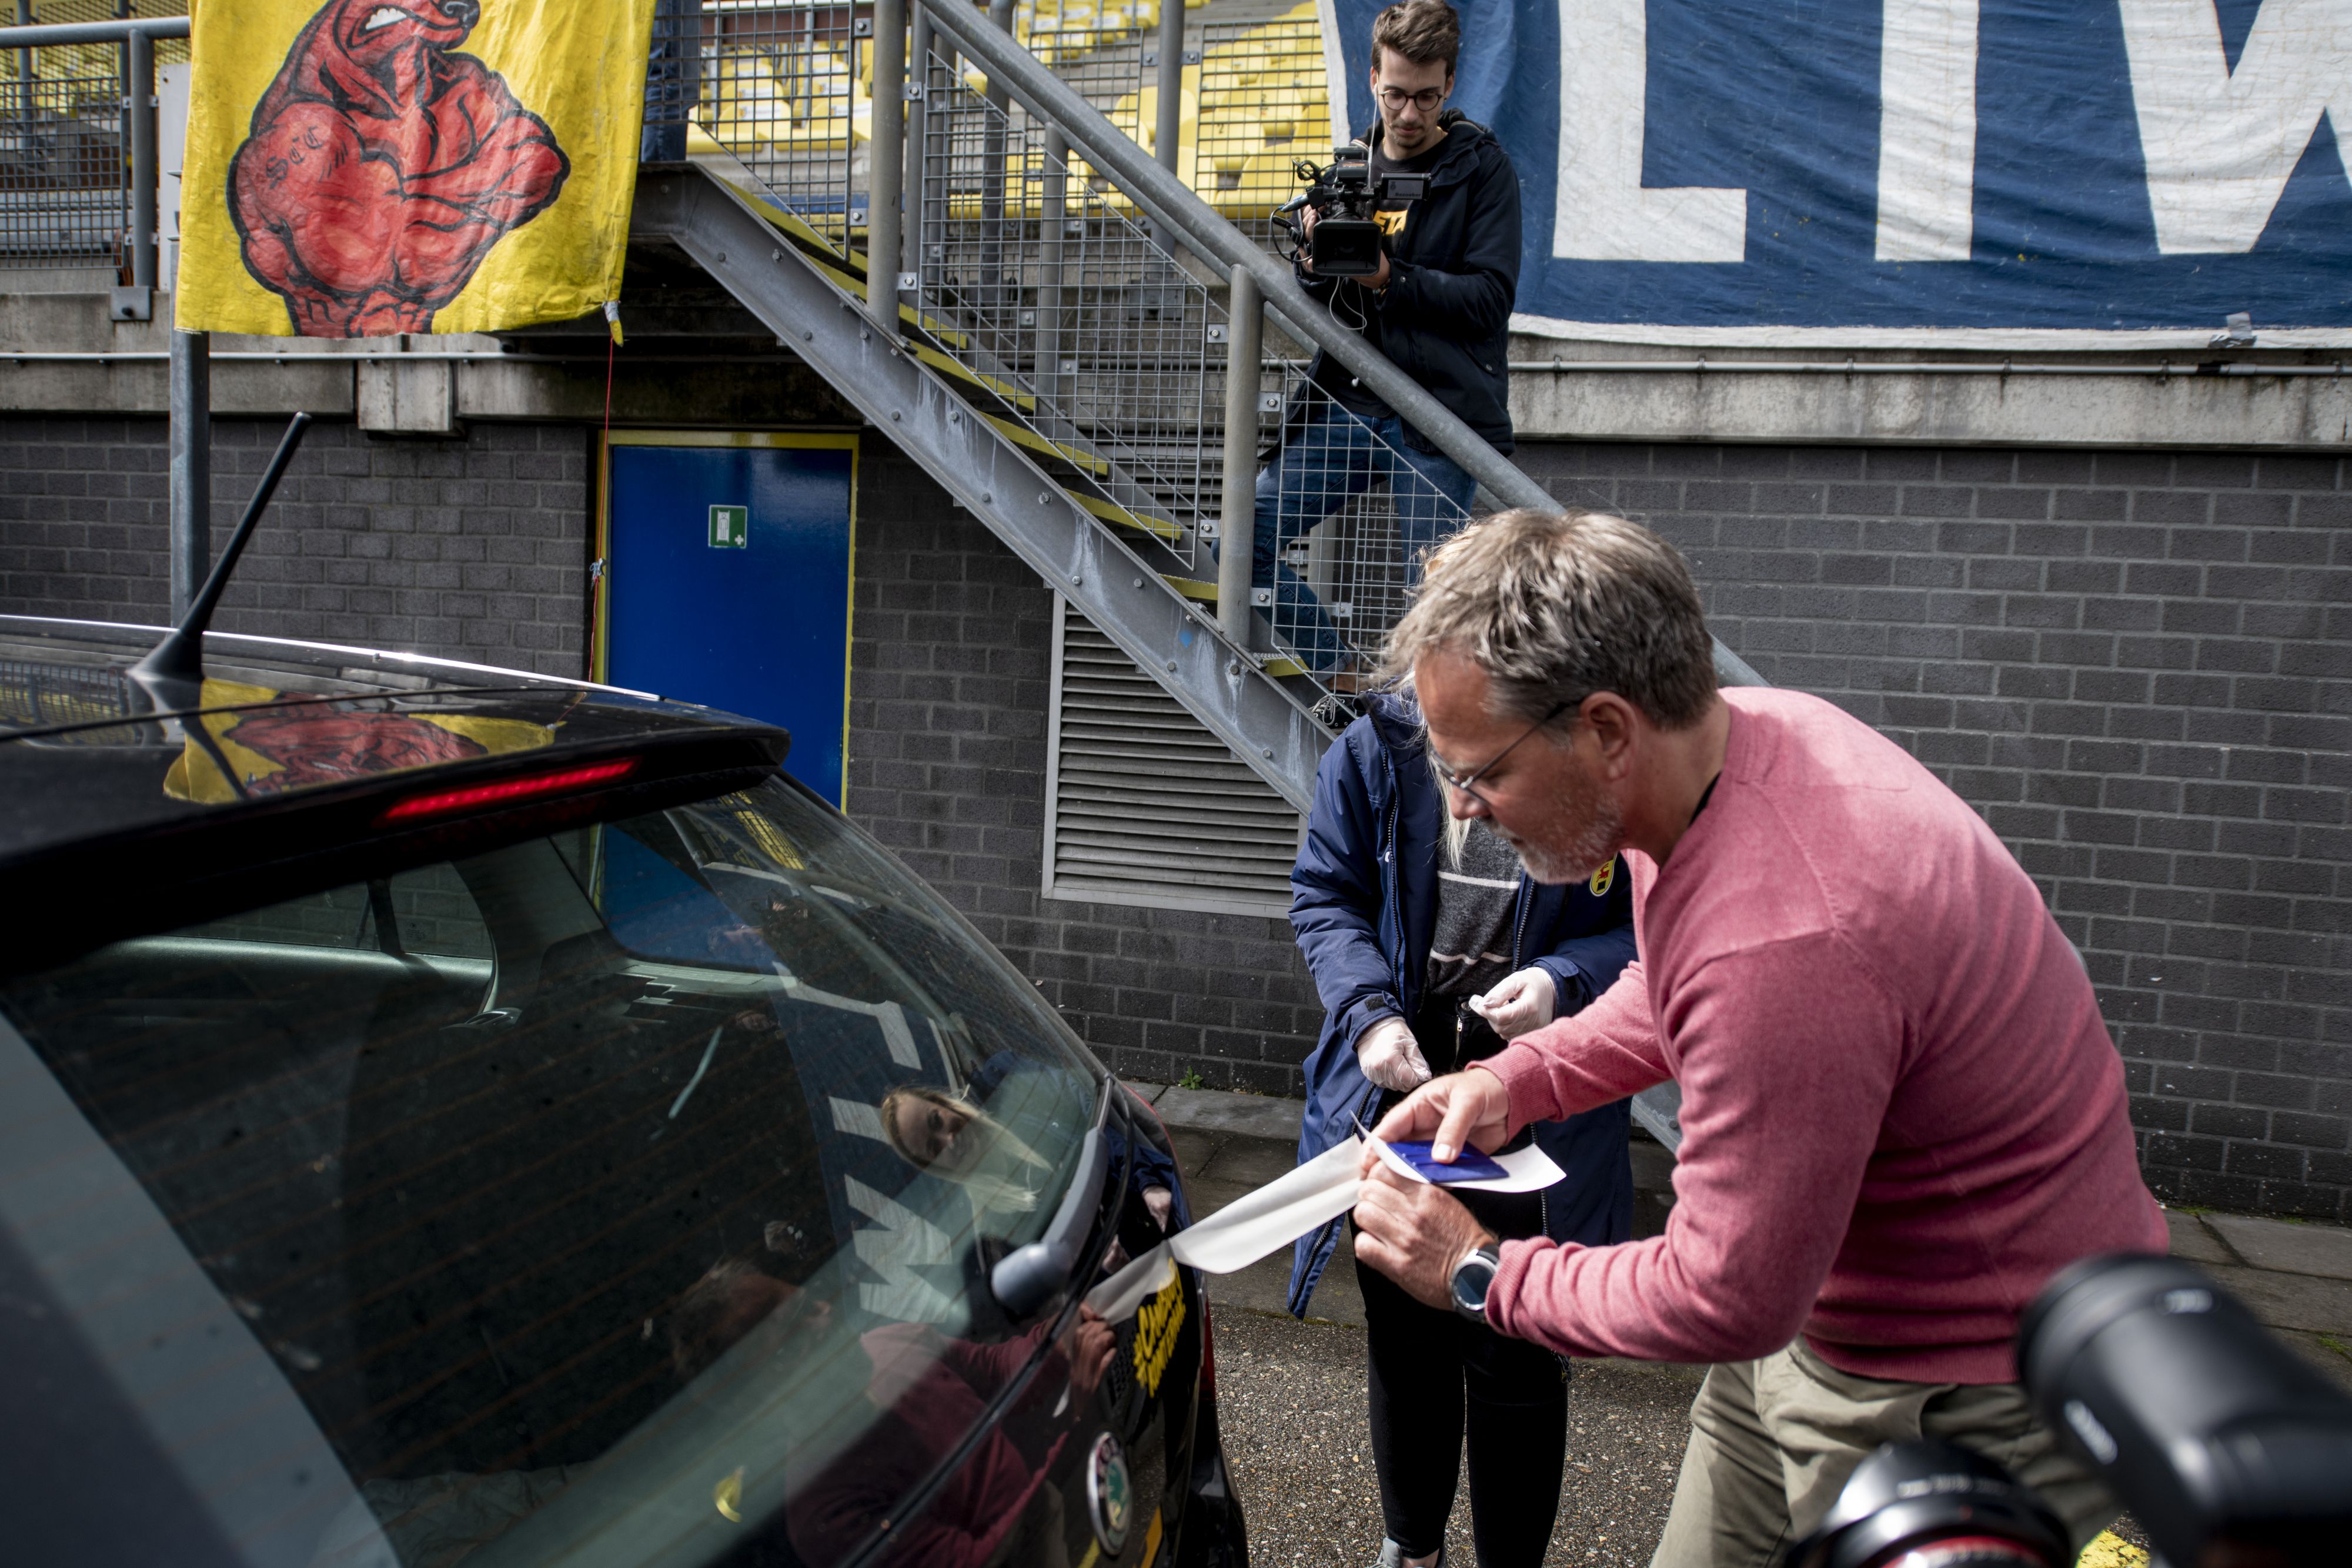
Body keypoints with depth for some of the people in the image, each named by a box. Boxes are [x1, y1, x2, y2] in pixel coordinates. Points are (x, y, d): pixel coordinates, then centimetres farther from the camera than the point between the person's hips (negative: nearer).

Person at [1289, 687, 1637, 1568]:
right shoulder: (1374, 753, -5)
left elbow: (1650, 932, -5)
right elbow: (1325, 895, 2)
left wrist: (1563, 981, -23)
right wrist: (1367, 1012, -13)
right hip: (1396, 1093, 3)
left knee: (1516, 1363, 8)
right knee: (1403, 1341, 21)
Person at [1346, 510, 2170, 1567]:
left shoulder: (1784, 942, -37)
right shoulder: (1741, 727, -9)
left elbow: (1727, 1301, -26)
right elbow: (1671, 990, 12)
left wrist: (1479, 1271, -13)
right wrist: (1519, 1078, -2)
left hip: (1969, 1396, -8)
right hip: (1819, 1309, 8)